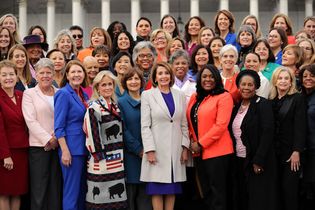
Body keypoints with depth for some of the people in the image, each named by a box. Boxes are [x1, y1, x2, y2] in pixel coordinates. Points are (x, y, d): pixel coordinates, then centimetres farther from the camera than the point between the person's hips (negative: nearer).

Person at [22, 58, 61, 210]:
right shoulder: (29, 94, 3)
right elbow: (31, 120, -6)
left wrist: (57, 137, -7)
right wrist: (48, 139, -11)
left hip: (58, 144, 3)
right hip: (39, 146, -3)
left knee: (56, 186, 5)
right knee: (39, 187, -3)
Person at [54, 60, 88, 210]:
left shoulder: (84, 95, 13)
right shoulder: (63, 94, -9)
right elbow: (58, 127, -13)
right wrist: (65, 151, -19)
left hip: (84, 148, 8)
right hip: (71, 148, -8)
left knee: (82, 189, 12)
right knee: (72, 191, -5)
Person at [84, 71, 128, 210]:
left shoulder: (115, 106, 13)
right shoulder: (94, 108, -10)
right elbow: (91, 133, -15)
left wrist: (120, 156, 16)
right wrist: (98, 155, -14)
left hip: (118, 161, 7)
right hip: (101, 162, -7)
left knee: (117, 197, 9)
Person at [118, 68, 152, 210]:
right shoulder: (120, 102, 1)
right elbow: (122, 129, -5)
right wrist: (138, 149, -10)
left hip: (146, 152, 2)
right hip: (130, 154, -2)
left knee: (145, 191, 3)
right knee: (130, 190, 1)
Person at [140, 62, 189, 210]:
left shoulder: (180, 95, 11)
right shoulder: (147, 95, 0)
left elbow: (184, 124, 11)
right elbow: (145, 126, -5)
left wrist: (185, 147, 2)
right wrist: (149, 150, -12)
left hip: (176, 149, 3)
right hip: (157, 149, -3)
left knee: (172, 187, 6)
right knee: (157, 189, 0)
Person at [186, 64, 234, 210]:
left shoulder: (224, 97, -8)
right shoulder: (195, 97, 13)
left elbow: (220, 125, -16)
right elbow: (189, 121, 15)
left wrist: (201, 144, -14)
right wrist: (192, 140, -2)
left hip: (217, 151, -7)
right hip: (199, 152, 7)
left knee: (217, 192, 0)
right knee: (205, 191, 14)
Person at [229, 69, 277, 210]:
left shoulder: (263, 104, -7)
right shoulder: (237, 107, 12)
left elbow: (267, 134, -15)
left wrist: (258, 161, -20)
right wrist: (233, 157, 6)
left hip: (257, 162, -6)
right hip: (239, 161, 6)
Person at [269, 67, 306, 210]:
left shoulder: (298, 99, -4)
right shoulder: (271, 100, 10)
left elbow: (300, 127, -10)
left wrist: (297, 151, -16)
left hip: (290, 151, -4)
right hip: (274, 151, 5)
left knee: (289, 188, -3)